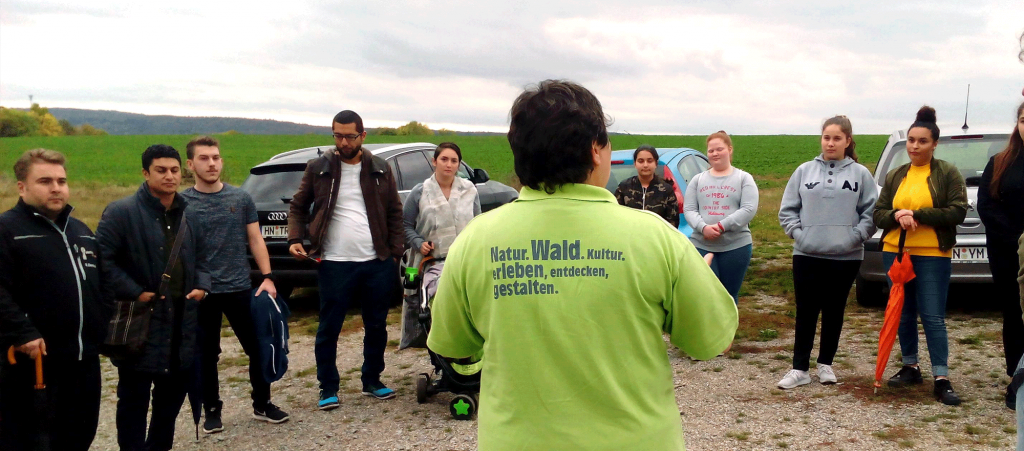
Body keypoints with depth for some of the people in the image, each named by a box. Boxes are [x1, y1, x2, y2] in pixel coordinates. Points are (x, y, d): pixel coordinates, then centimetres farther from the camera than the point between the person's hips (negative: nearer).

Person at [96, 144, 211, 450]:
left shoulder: (188, 216, 13)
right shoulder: (121, 212, -10)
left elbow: (198, 260, 21)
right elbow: (102, 259, -15)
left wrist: (202, 286, 2)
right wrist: (135, 293, -19)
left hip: (181, 325, 7)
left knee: (173, 394, 16)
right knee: (134, 398, 4)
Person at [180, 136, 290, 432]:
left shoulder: (241, 198, 3)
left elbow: (255, 240, 6)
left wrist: (267, 277, -3)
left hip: (240, 288, 1)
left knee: (258, 348, 7)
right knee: (206, 354, 9)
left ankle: (262, 405, 23)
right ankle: (212, 411, 24)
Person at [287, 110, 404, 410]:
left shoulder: (380, 170, 7)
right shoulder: (319, 168, 2)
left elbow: (395, 212, 9)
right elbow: (298, 207, 8)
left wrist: (396, 252, 0)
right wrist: (295, 239, -9)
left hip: (377, 262, 2)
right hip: (335, 264, -2)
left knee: (376, 326, 12)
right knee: (328, 329, 4)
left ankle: (372, 381, 28)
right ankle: (328, 388, 18)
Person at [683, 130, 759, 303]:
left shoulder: (744, 178, 5)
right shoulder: (698, 179, 11)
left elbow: (749, 209, -8)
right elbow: (688, 210, 3)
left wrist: (722, 226, -19)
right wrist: (703, 227, -17)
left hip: (736, 246, -1)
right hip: (701, 246, 1)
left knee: (729, 295, 9)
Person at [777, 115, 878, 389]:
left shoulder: (861, 174, 2)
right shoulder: (804, 171, 5)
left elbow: (871, 213, -1)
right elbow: (787, 210, 6)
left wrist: (854, 237, -12)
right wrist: (798, 233, -7)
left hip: (846, 257, 0)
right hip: (806, 255, 1)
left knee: (834, 312, 10)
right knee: (806, 313, 3)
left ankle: (825, 364, 24)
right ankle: (800, 369, 8)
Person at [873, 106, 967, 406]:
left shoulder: (947, 173, -1)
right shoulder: (894, 176, 11)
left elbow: (958, 212, -10)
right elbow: (878, 213, 8)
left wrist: (917, 215, -17)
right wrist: (897, 216, -14)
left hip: (933, 255, -4)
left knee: (933, 317, -6)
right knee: (903, 314, 12)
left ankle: (942, 379, -1)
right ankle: (910, 367, 26)